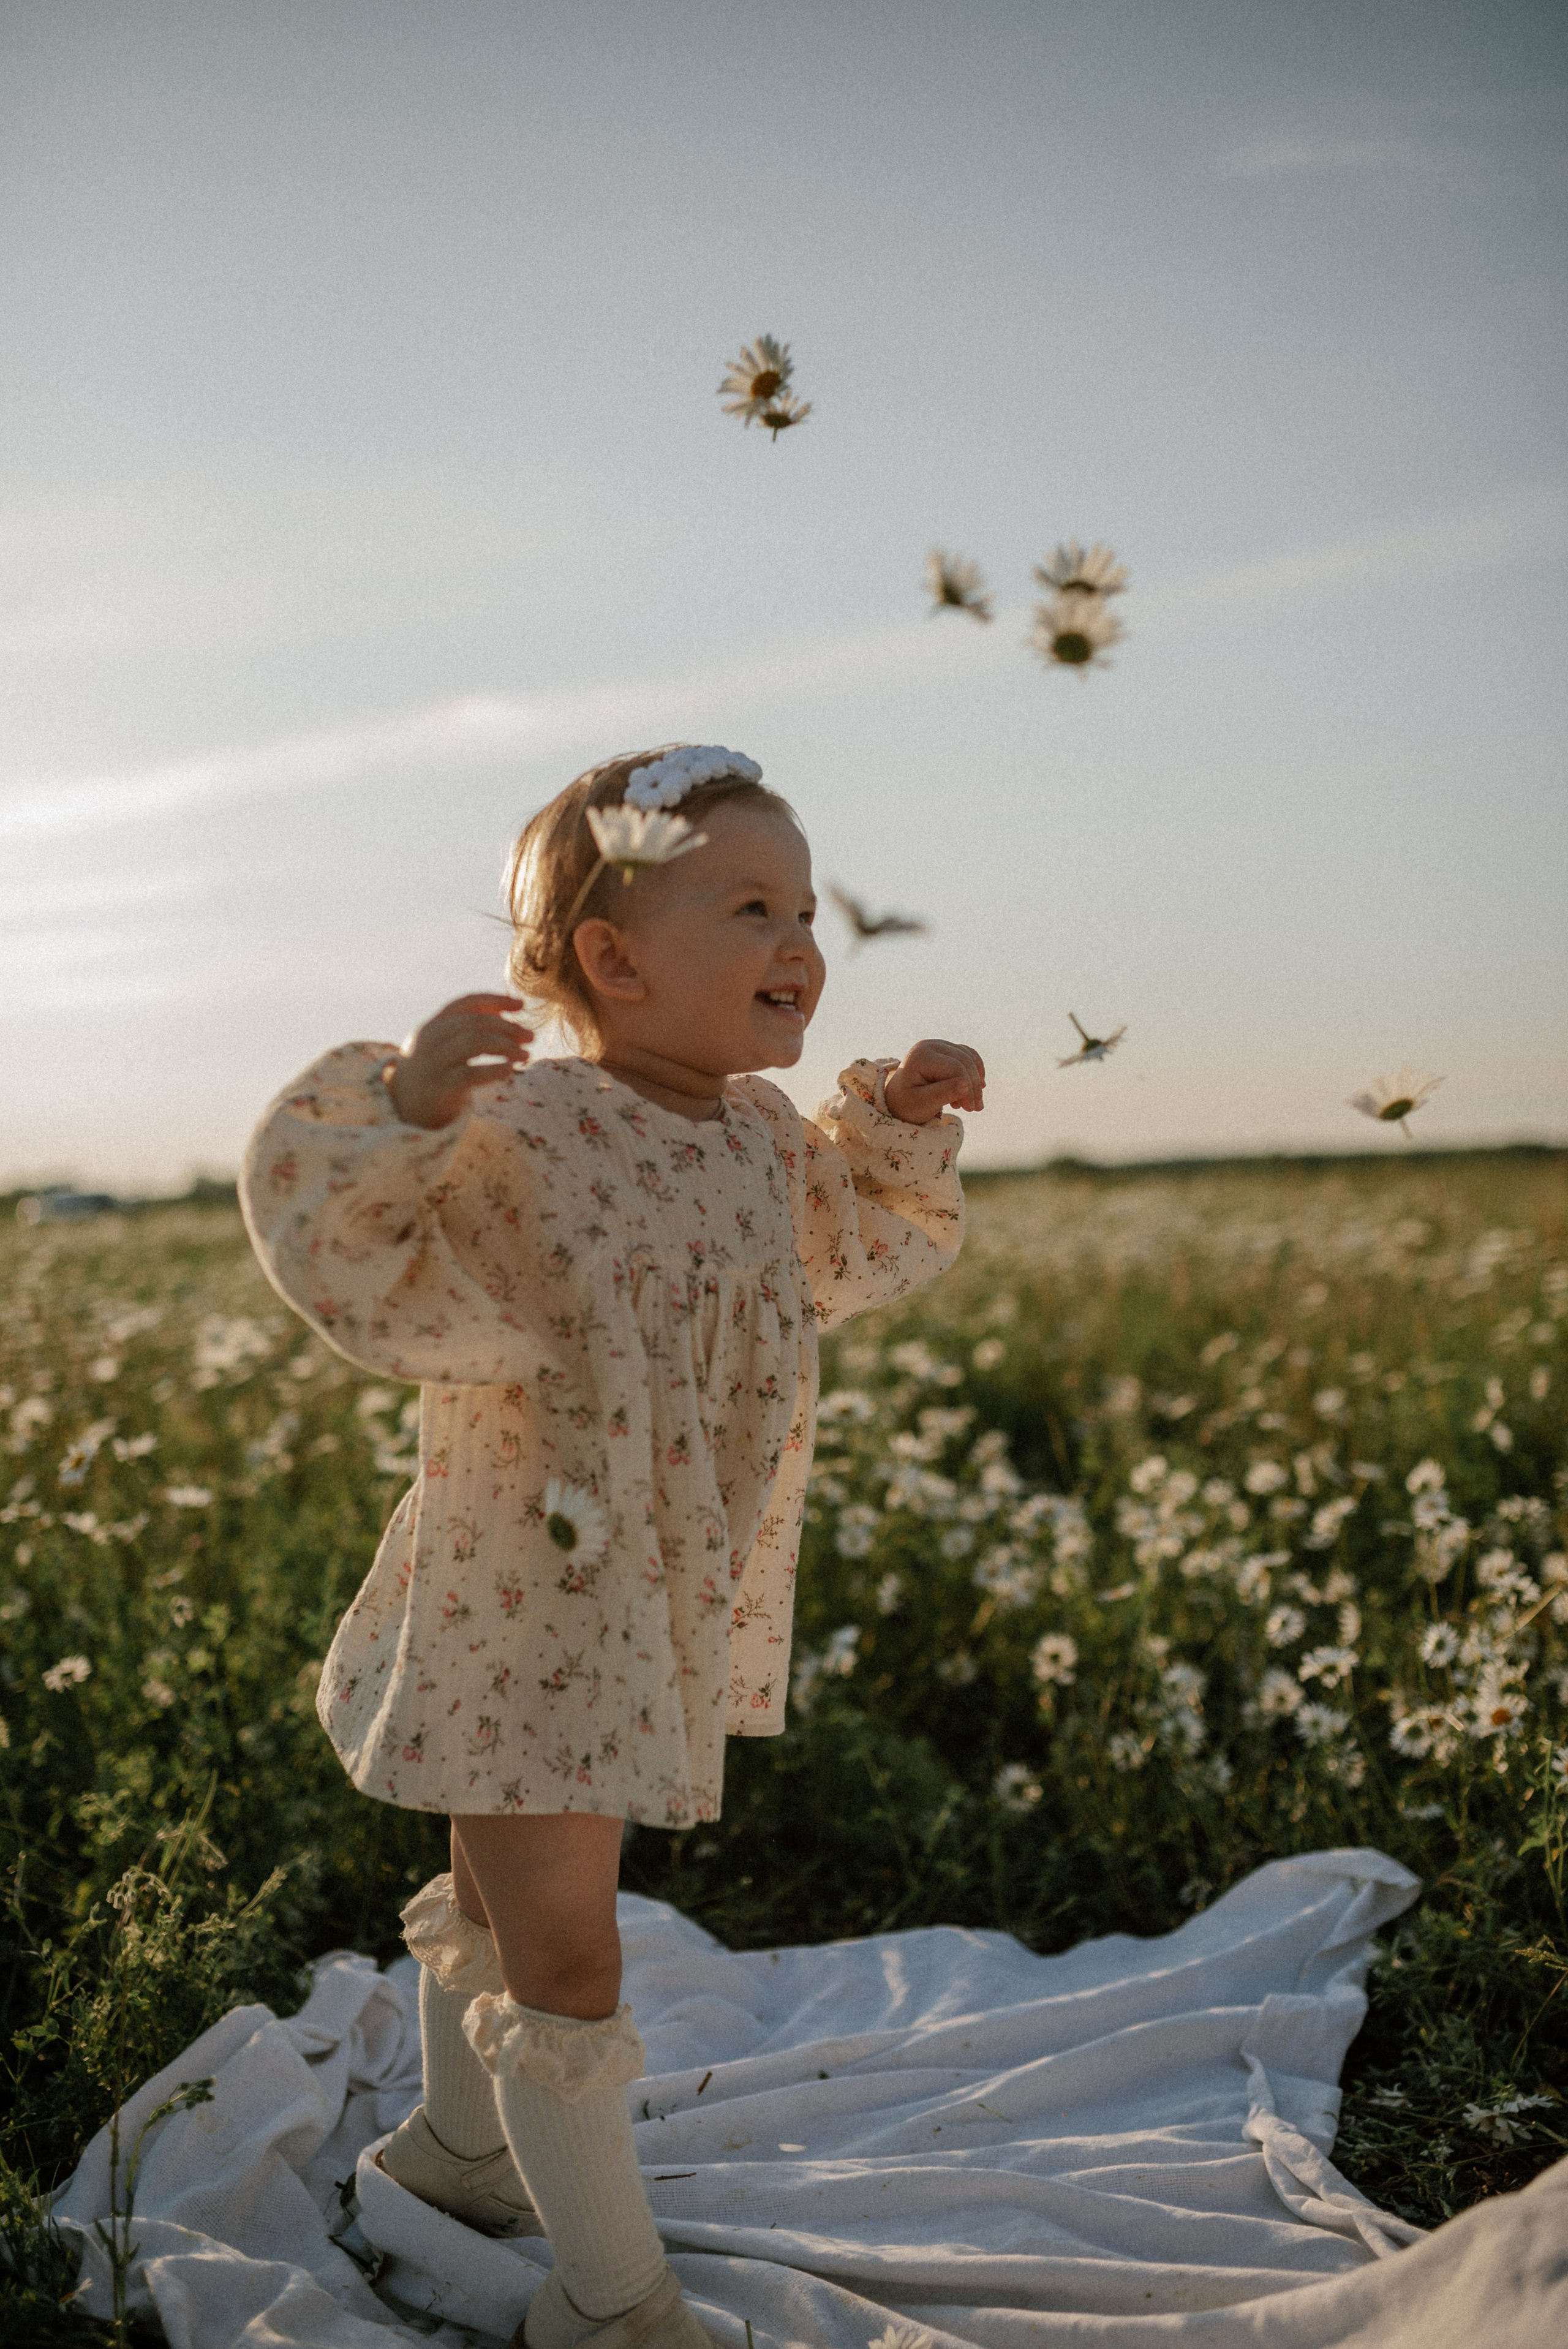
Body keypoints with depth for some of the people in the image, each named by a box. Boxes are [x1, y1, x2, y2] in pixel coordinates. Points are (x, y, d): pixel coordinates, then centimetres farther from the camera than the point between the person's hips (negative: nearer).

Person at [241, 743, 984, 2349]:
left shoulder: (764, 1136, 1)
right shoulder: (517, 1124, -23)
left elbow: (845, 1257, 20)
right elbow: (384, 1301, -29)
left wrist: (903, 1132, 7)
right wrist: (398, 1118, -43)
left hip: (674, 1606, 8)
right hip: (531, 1609, -8)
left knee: (505, 1896, 28)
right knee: (562, 1957, 3)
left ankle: (456, 2145, 51)